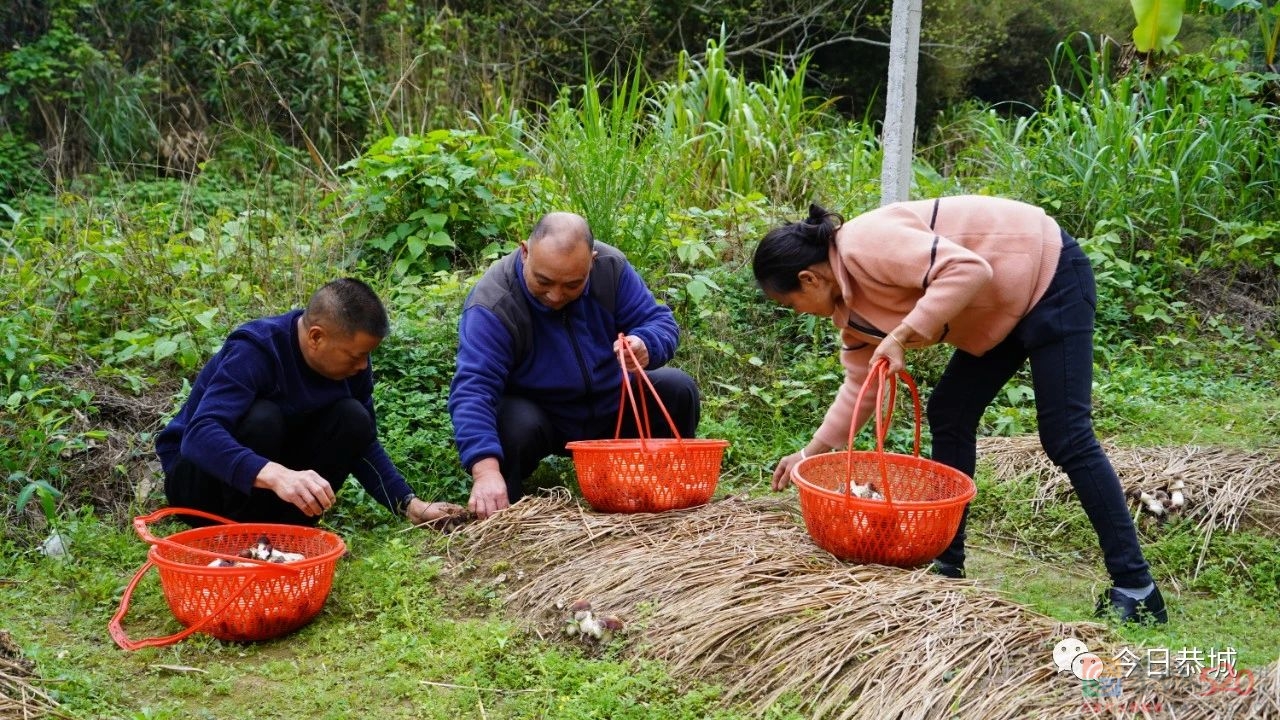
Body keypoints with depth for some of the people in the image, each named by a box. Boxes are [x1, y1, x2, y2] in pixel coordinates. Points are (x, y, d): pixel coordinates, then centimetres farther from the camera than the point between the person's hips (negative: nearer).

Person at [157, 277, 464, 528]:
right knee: (262, 418, -34)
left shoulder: (350, 360, -10)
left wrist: (410, 505, -12)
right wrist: (276, 475, -58)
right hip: (198, 472, -5)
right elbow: (200, 434, -42)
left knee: (353, 419, -18)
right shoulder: (255, 350, -29)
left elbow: (364, 444, 0)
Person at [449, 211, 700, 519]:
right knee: (516, 423, -36)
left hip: (612, 408, 4)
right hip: (539, 416, -4)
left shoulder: (611, 266, -15)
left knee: (678, 389, -16)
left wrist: (645, 347, -36)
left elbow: (660, 321, -9)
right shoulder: (492, 304, -29)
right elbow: (472, 389, -37)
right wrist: (486, 469, -53)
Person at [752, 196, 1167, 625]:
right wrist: (811, 452, 12)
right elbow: (861, 382, 10)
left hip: (1050, 276, -10)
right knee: (948, 414, 6)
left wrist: (901, 336, -31)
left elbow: (968, 270, -34)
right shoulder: (847, 304, 4)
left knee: (1065, 437, -11)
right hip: (1006, 309, 10)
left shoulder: (865, 245, -25)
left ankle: (1135, 590, -5)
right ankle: (947, 563, 15)